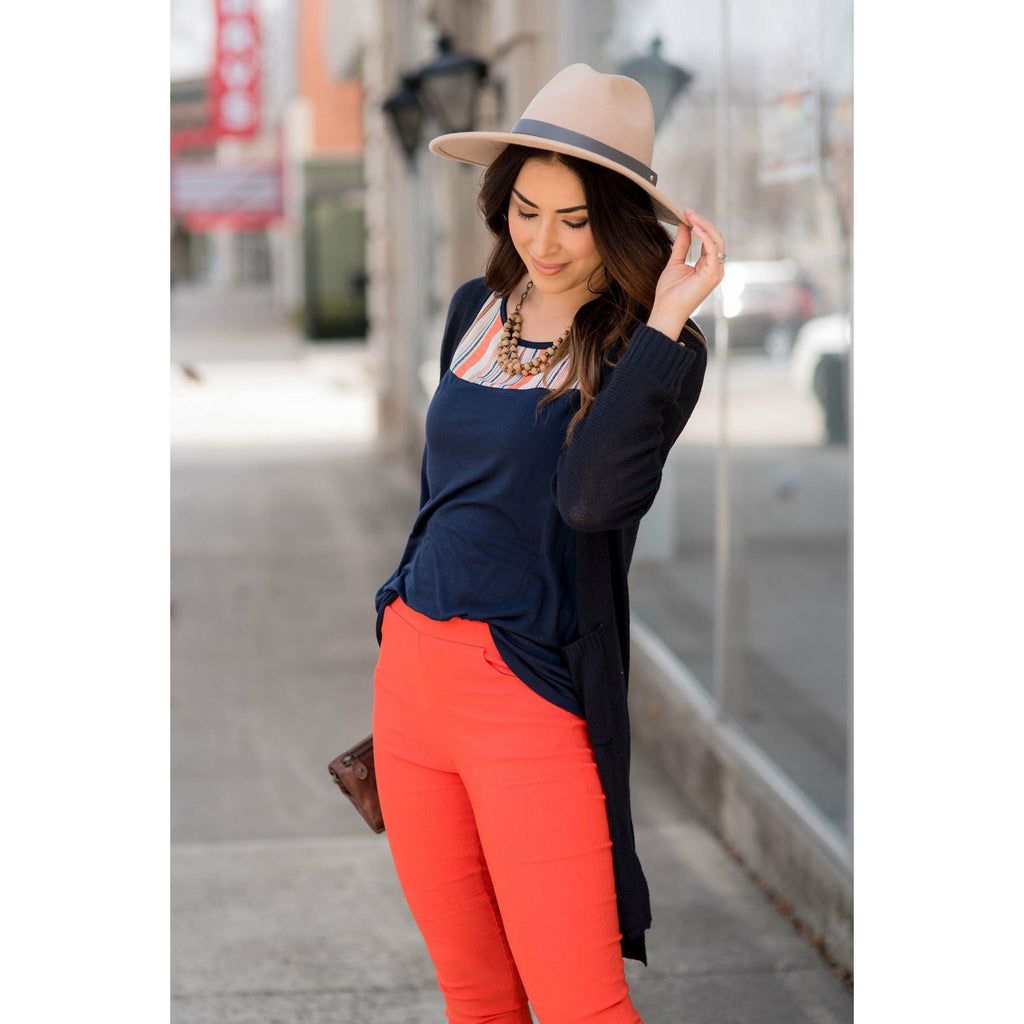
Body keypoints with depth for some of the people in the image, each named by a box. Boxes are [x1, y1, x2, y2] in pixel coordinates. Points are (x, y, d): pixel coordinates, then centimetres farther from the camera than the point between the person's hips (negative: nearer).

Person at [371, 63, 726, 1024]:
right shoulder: (475, 311, 10)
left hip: (531, 692, -6)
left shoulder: (649, 350, -7)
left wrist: (665, 320, -24)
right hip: (409, 670, 6)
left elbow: (593, 497, -25)